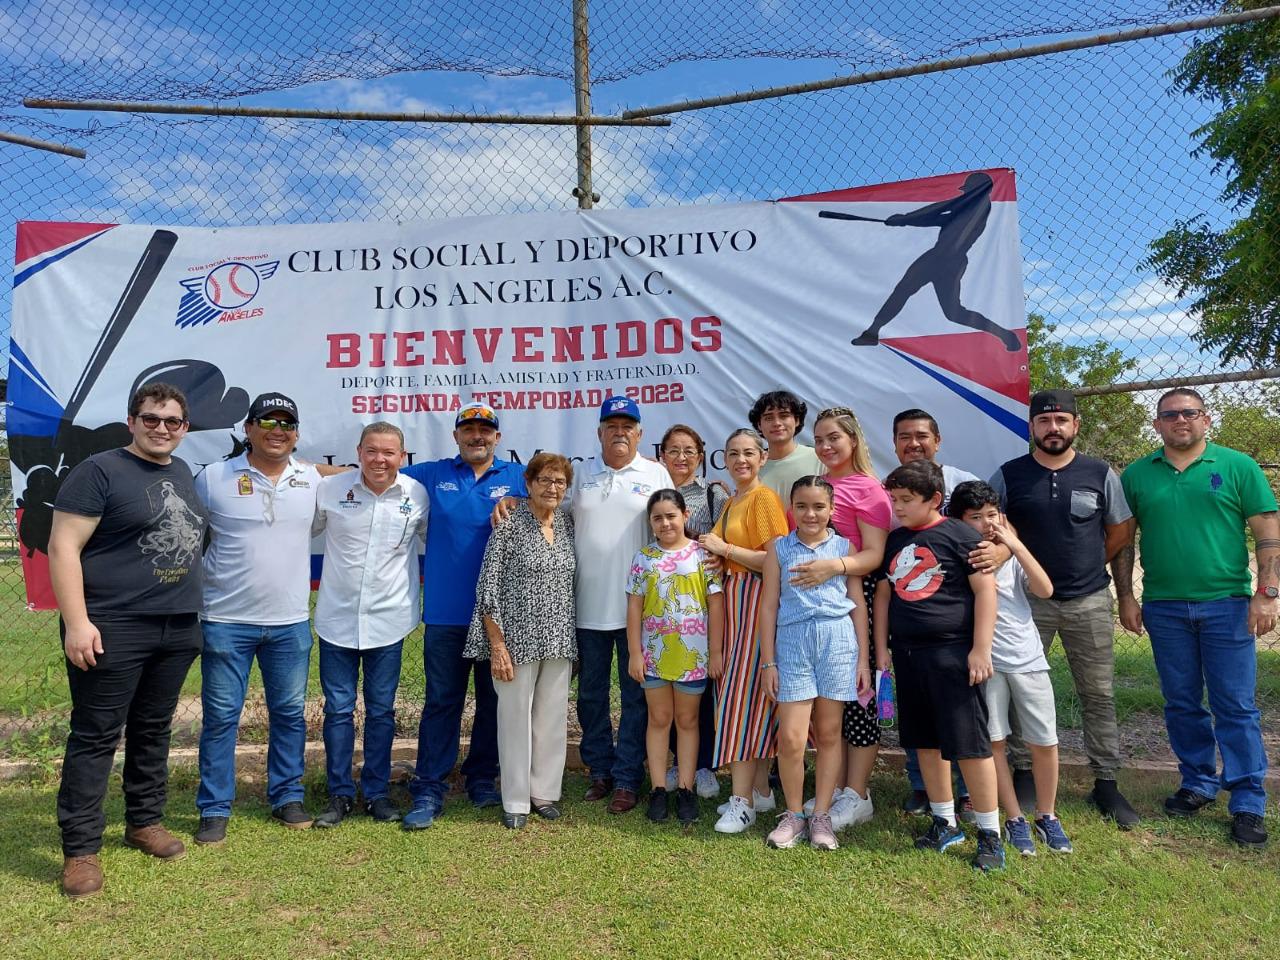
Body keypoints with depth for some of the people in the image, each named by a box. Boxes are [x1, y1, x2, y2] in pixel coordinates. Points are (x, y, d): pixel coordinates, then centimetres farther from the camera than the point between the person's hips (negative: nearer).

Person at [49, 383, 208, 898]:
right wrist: (76, 622, -18)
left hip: (177, 630, 6)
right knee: (96, 736, 2)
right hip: (112, 630, -6)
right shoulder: (99, 471, -8)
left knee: (154, 730, 16)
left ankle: (144, 821, 31)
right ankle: (80, 848, 13)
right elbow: (63, 547, -12)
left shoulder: (183, 473, 13)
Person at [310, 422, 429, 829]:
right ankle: (340, 794, 23)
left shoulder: (417, 495, -4)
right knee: (338, 709, 8)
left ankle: (377, 792, 25)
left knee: (381, 711, 10)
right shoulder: (329, 489, -6)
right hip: (337, 617, 0)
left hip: (388, 620, 0)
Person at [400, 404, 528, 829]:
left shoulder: (519, 477, 4)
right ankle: (429, 790, 12)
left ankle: (482, 778, 28)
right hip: (445, 614, 0)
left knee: (493, 701, 12)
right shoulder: (431, 475, 6)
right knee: (441, 702, 3)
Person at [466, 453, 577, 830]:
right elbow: (488, 588, -10)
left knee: (553, 717, 11)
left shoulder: (567, 523, 7)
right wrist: (497, 645, -13)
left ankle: (545, 792, 27)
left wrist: (570, 640, 8)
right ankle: (516, 801, 19)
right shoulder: (509, 523, -9)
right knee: (516, 717, 5)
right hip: (517, 639, -5)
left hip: (559, 641, 5)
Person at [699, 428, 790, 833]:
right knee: (742, 693, 11)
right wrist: (715, 558, 11)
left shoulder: (765, 498, -10)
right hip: (732, 599, 9)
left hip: (756, 602, -9)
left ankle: (742, 801, 0)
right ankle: (760, 790, 22)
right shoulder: (731, 502, 17)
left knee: (743, 695, -8)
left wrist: (725, 548, -14)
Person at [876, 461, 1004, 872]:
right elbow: (884, 594, 16)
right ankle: (945, 822, 29)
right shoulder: (895, 540, 11)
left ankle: (990, 834, 12)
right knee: (926, 742, 14)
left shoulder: (958, 535, -7)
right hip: (908, 654, 7)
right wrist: (881, 650, 12)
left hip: (952, 653, -6)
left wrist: (981, 649, -12)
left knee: (969, 744, -2)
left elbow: (985, 589, -9)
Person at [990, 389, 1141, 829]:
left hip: (1090, 602, 1)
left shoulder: (1100, 474, 3)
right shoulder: (1009, 475, 0)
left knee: (1099, 695, 7)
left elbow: (1121, 536, 9)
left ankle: (1106, 783, 19)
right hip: (1028, 602, -1)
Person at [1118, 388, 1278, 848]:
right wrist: (1126, 595, 4)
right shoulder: (1137, 475, 6)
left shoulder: (1238, 466, 1)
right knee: (1182, 704, 12)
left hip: (1226, 603, -2)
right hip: (1164, 607, 2)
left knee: (1235, 707, 2)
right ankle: (1198, 784, 27)